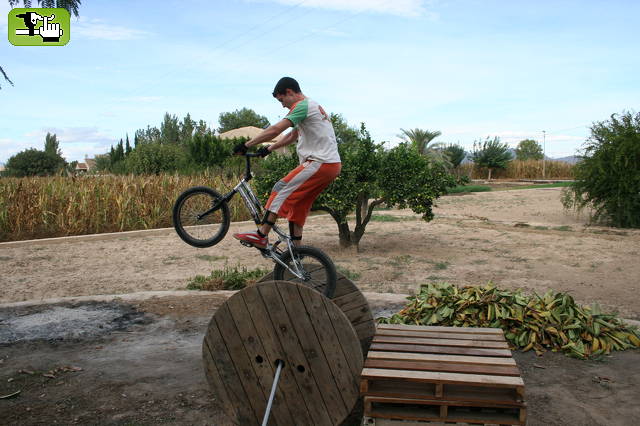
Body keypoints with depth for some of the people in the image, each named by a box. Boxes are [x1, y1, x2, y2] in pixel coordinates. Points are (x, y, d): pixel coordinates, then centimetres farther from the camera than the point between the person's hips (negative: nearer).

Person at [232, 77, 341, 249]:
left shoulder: (303, 105, -8)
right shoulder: (314, 106, 24)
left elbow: (275, 130, -19)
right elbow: (292, 136, 30)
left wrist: (246, 145, -15)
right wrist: (269, 149, 24)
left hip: (319, 163, -10)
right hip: (333, 165, 10)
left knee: (281, 189, -11)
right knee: (298, 204, 11)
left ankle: (261, 236, -11)